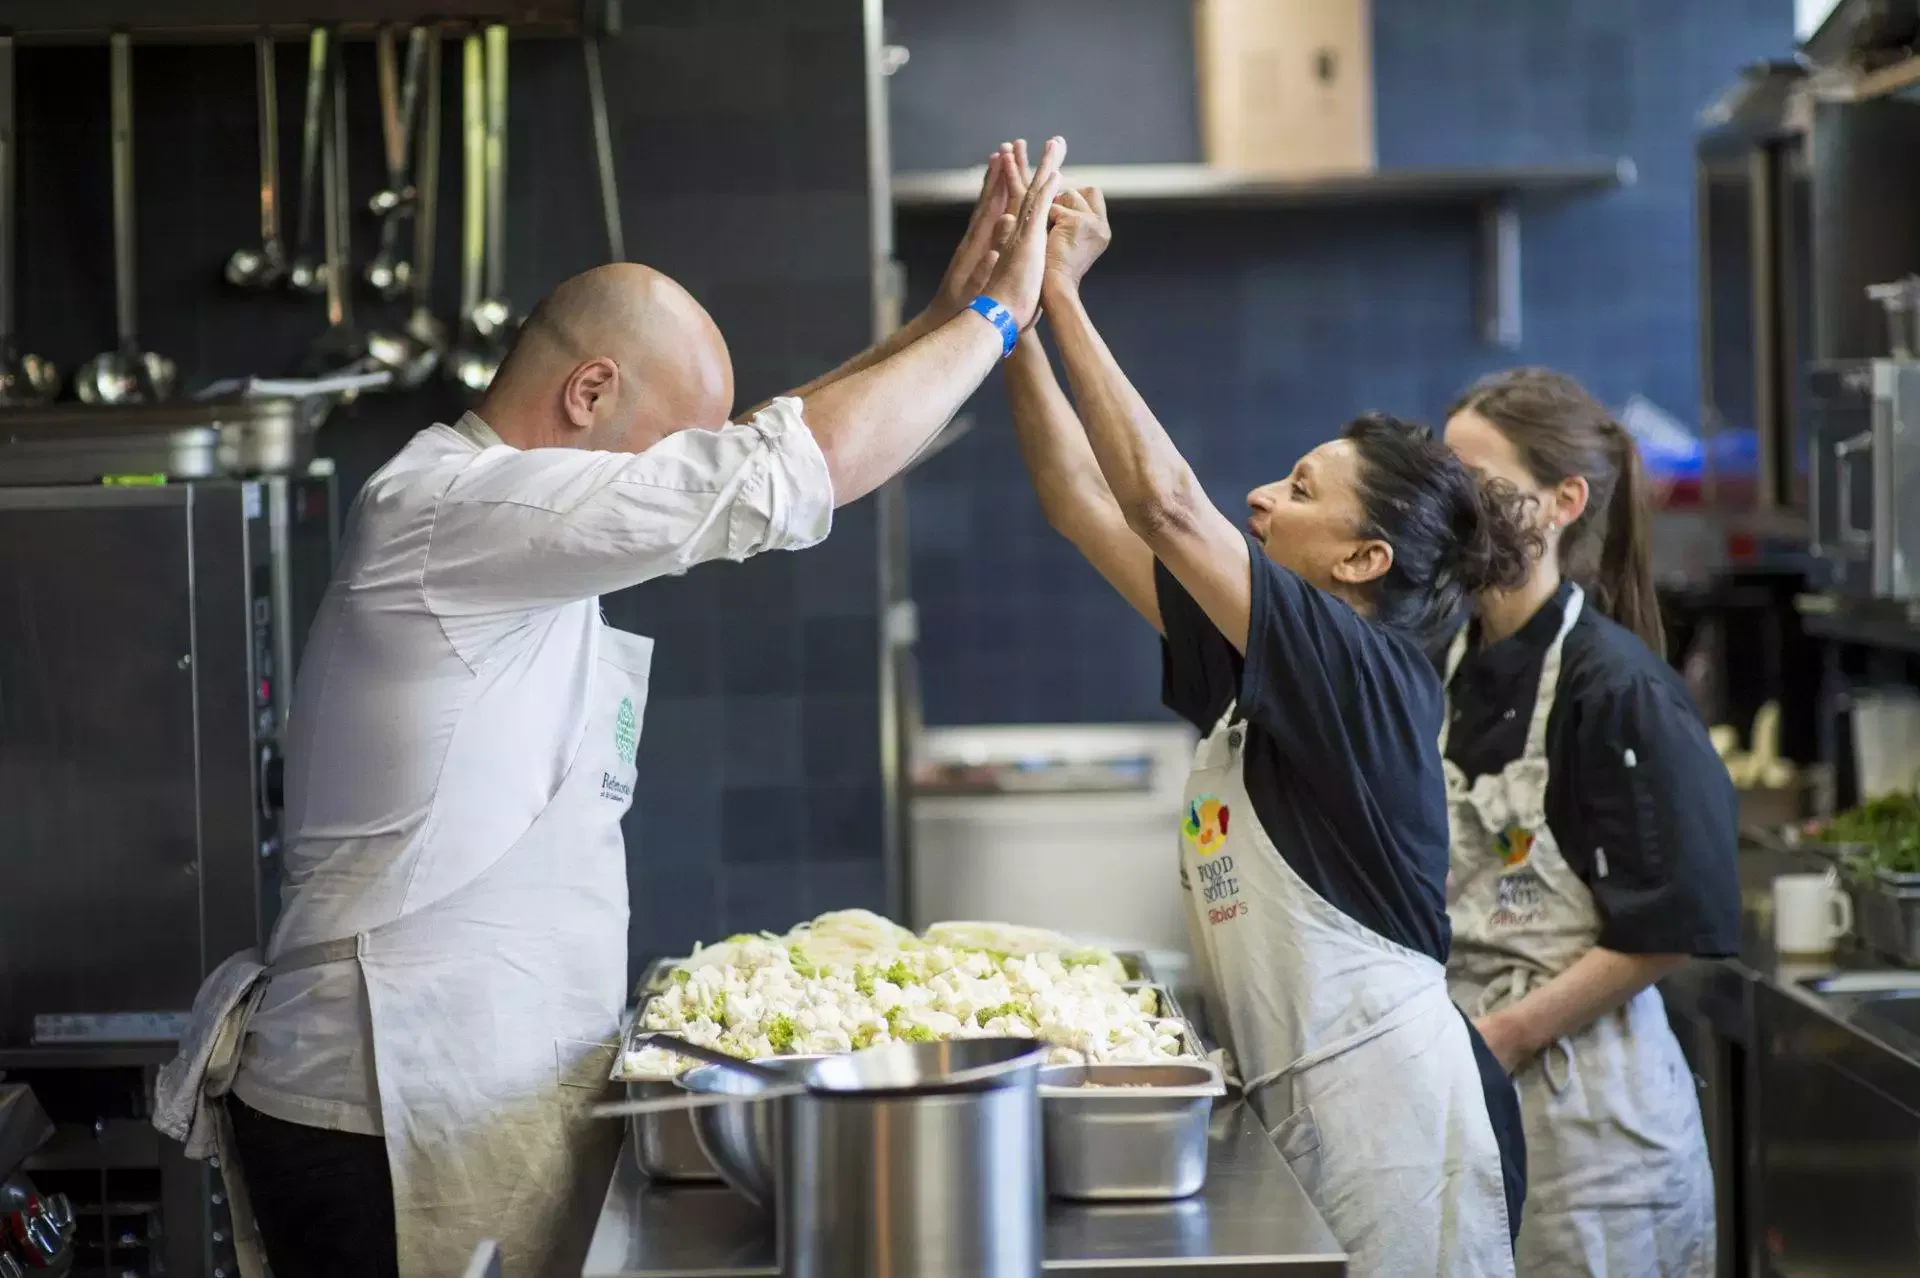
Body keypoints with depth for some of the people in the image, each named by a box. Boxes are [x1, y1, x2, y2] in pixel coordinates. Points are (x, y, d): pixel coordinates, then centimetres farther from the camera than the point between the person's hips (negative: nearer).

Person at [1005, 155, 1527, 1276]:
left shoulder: (1369, 676, -13)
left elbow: (1165, 506, -21)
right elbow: (1083, 506, 12)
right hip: (1299, 1102, 9)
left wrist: (1064, 295, -17)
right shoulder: (1252, 672, 11)